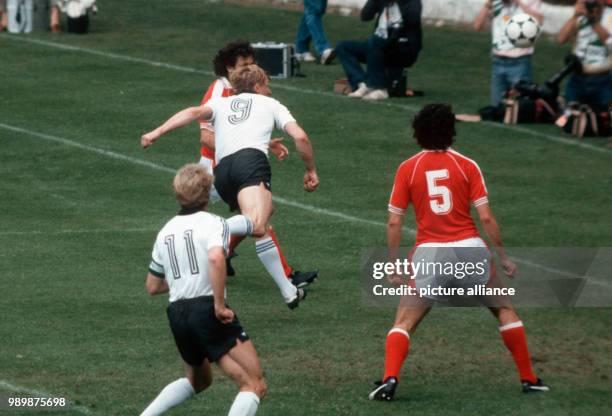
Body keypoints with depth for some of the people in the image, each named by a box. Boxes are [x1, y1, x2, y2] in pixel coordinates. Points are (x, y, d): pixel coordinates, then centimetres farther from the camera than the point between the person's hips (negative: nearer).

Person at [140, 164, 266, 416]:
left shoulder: (165, 232, 17)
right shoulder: (213, 223, -4)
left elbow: (152, 287, 23)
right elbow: (216, 258, -25)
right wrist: (220, 305, -18)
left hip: (176, 314, 7)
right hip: (207, 309, -7)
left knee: (197, 381, 33)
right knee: (255, 386, -10)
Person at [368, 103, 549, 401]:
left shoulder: (407, 169, 3)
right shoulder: (467, 166, 1)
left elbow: (394, 222, 2)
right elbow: (486, 217, -2)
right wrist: (503, 256, 7)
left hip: (429, 253, 0)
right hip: (470, 249, 1)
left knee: (404, 322, 5)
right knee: (504, 310, 20)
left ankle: (389, 379, -18)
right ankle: (528, 379, 20)